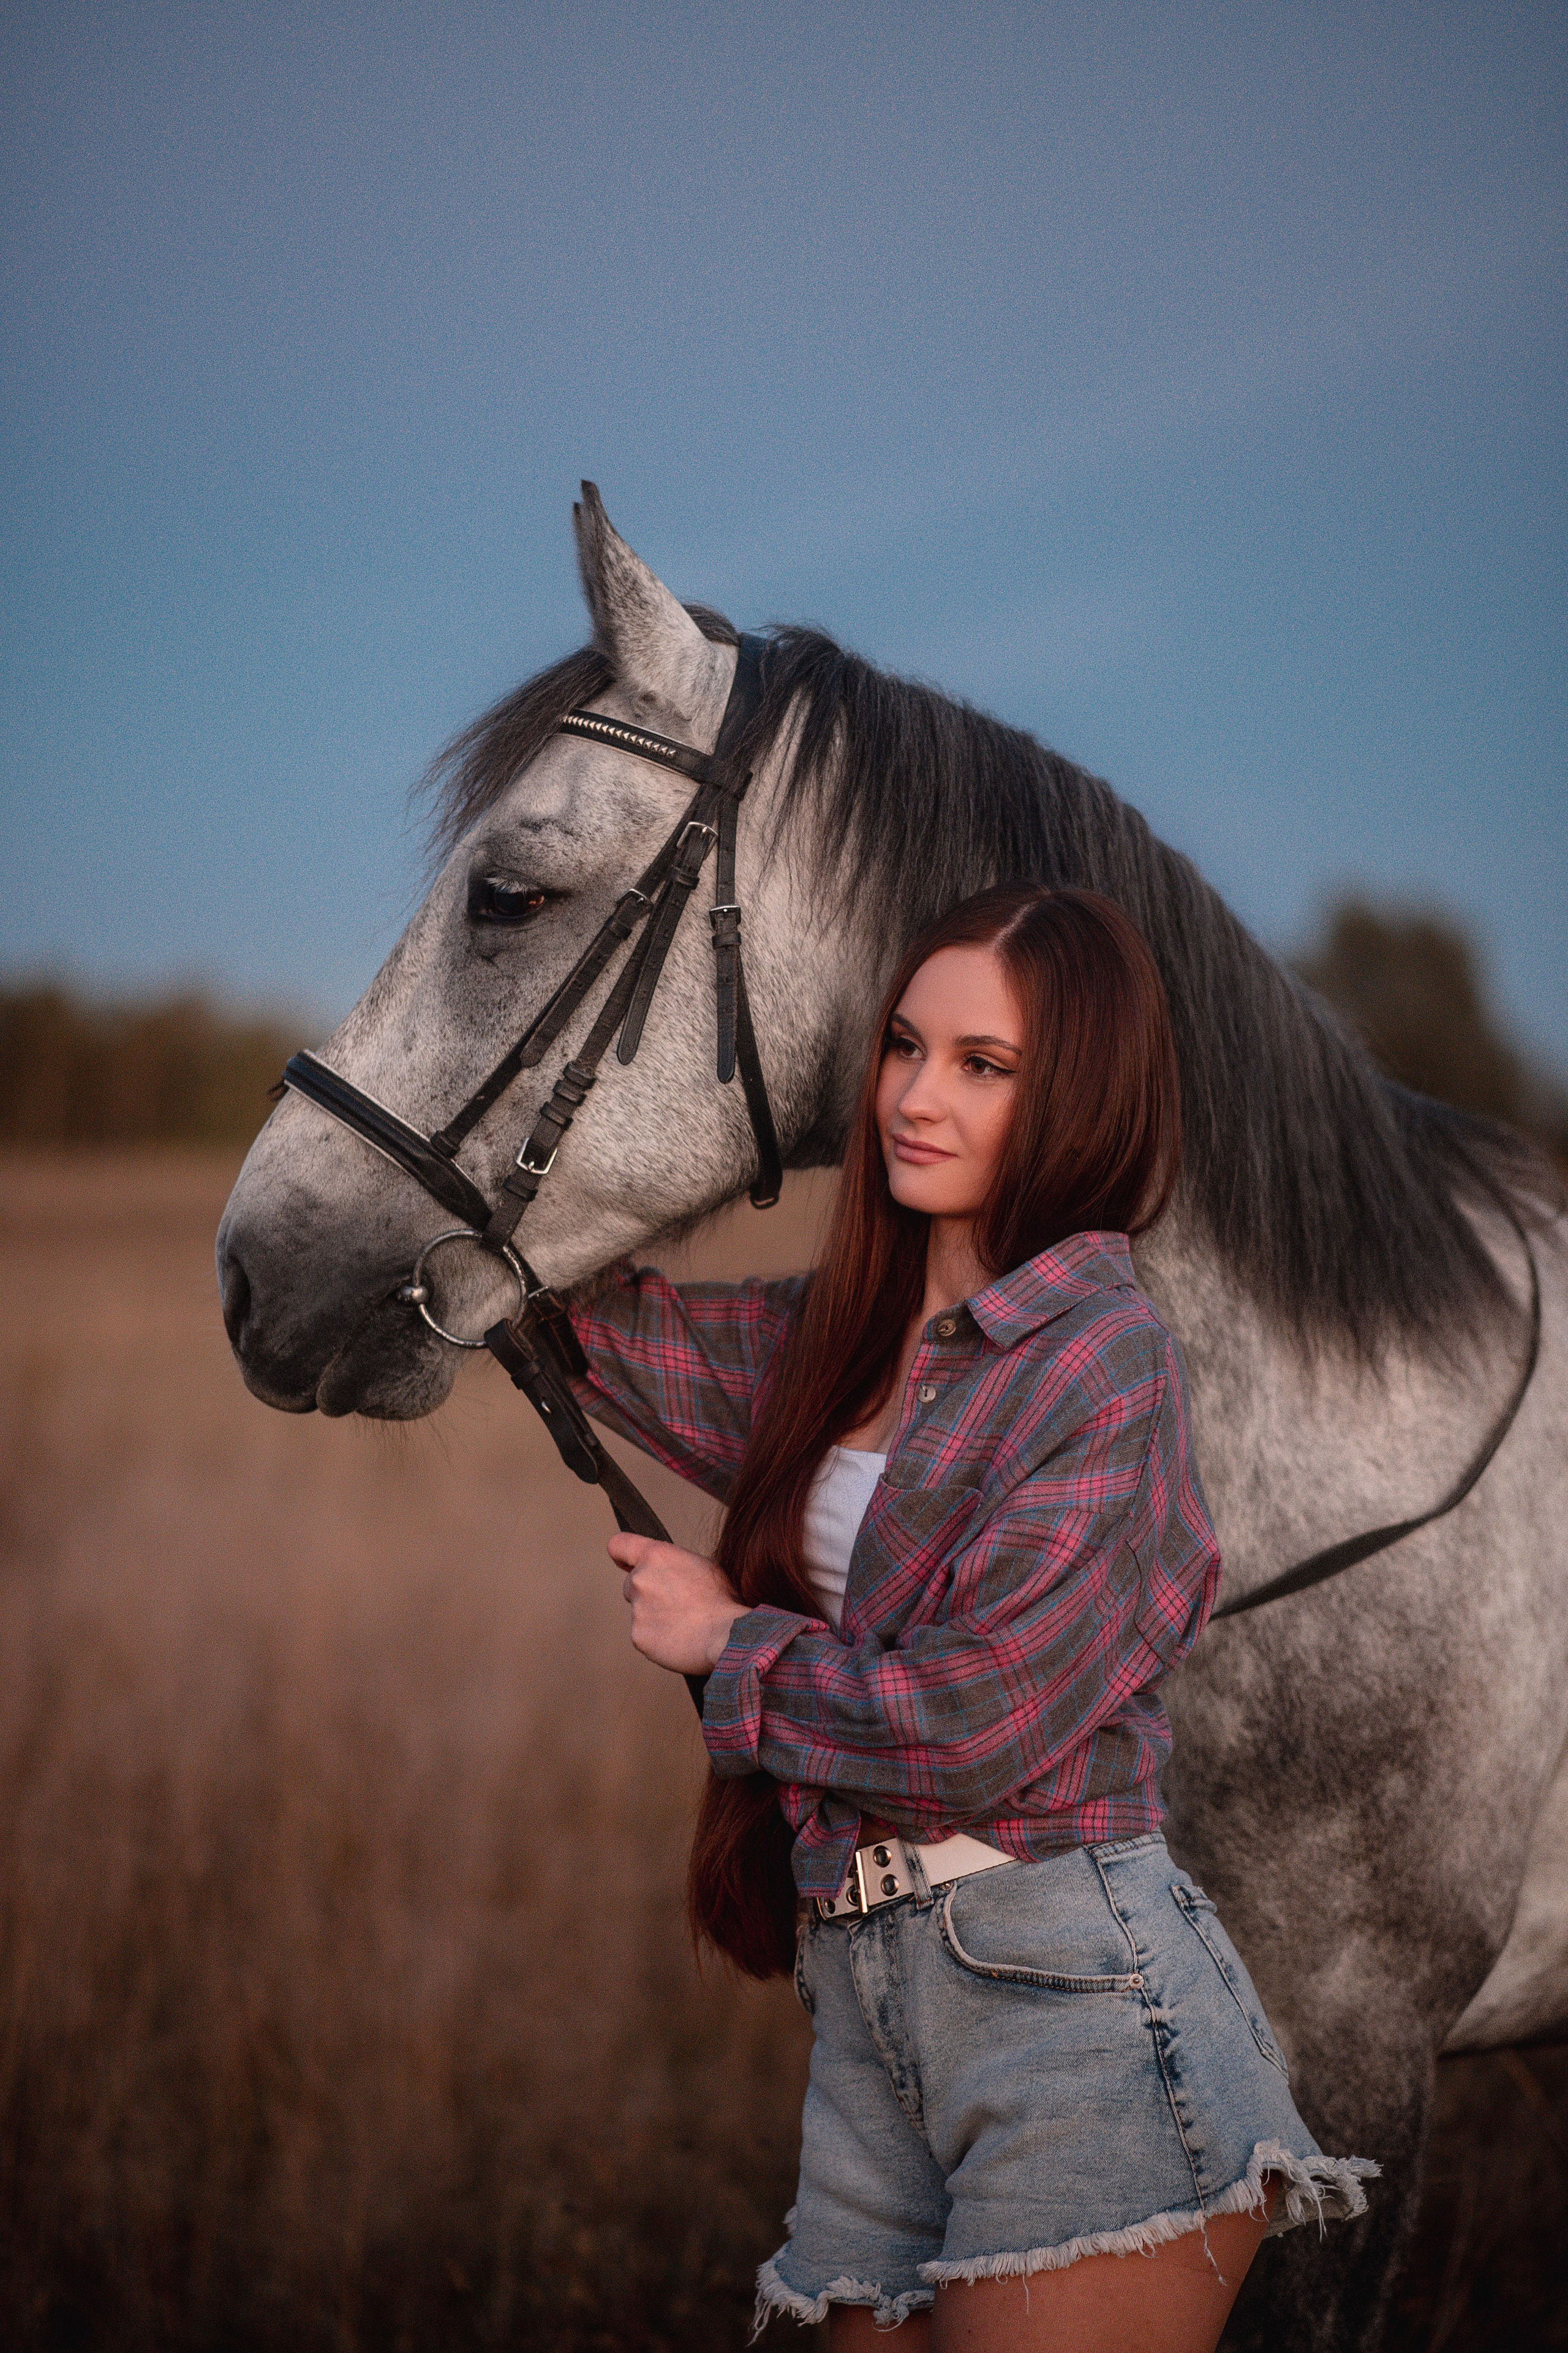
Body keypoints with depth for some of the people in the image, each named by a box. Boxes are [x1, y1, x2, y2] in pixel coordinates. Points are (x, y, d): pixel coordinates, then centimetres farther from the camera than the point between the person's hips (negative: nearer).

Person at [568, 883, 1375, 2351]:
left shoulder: (1103, 1359, -12)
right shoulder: (856, 1332, 12)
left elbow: (976, 1721, -17)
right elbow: (617, 1336, 25)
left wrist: (726, 1642, -3)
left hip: (1072, 2004, -7)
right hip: (866, 2004, 7)